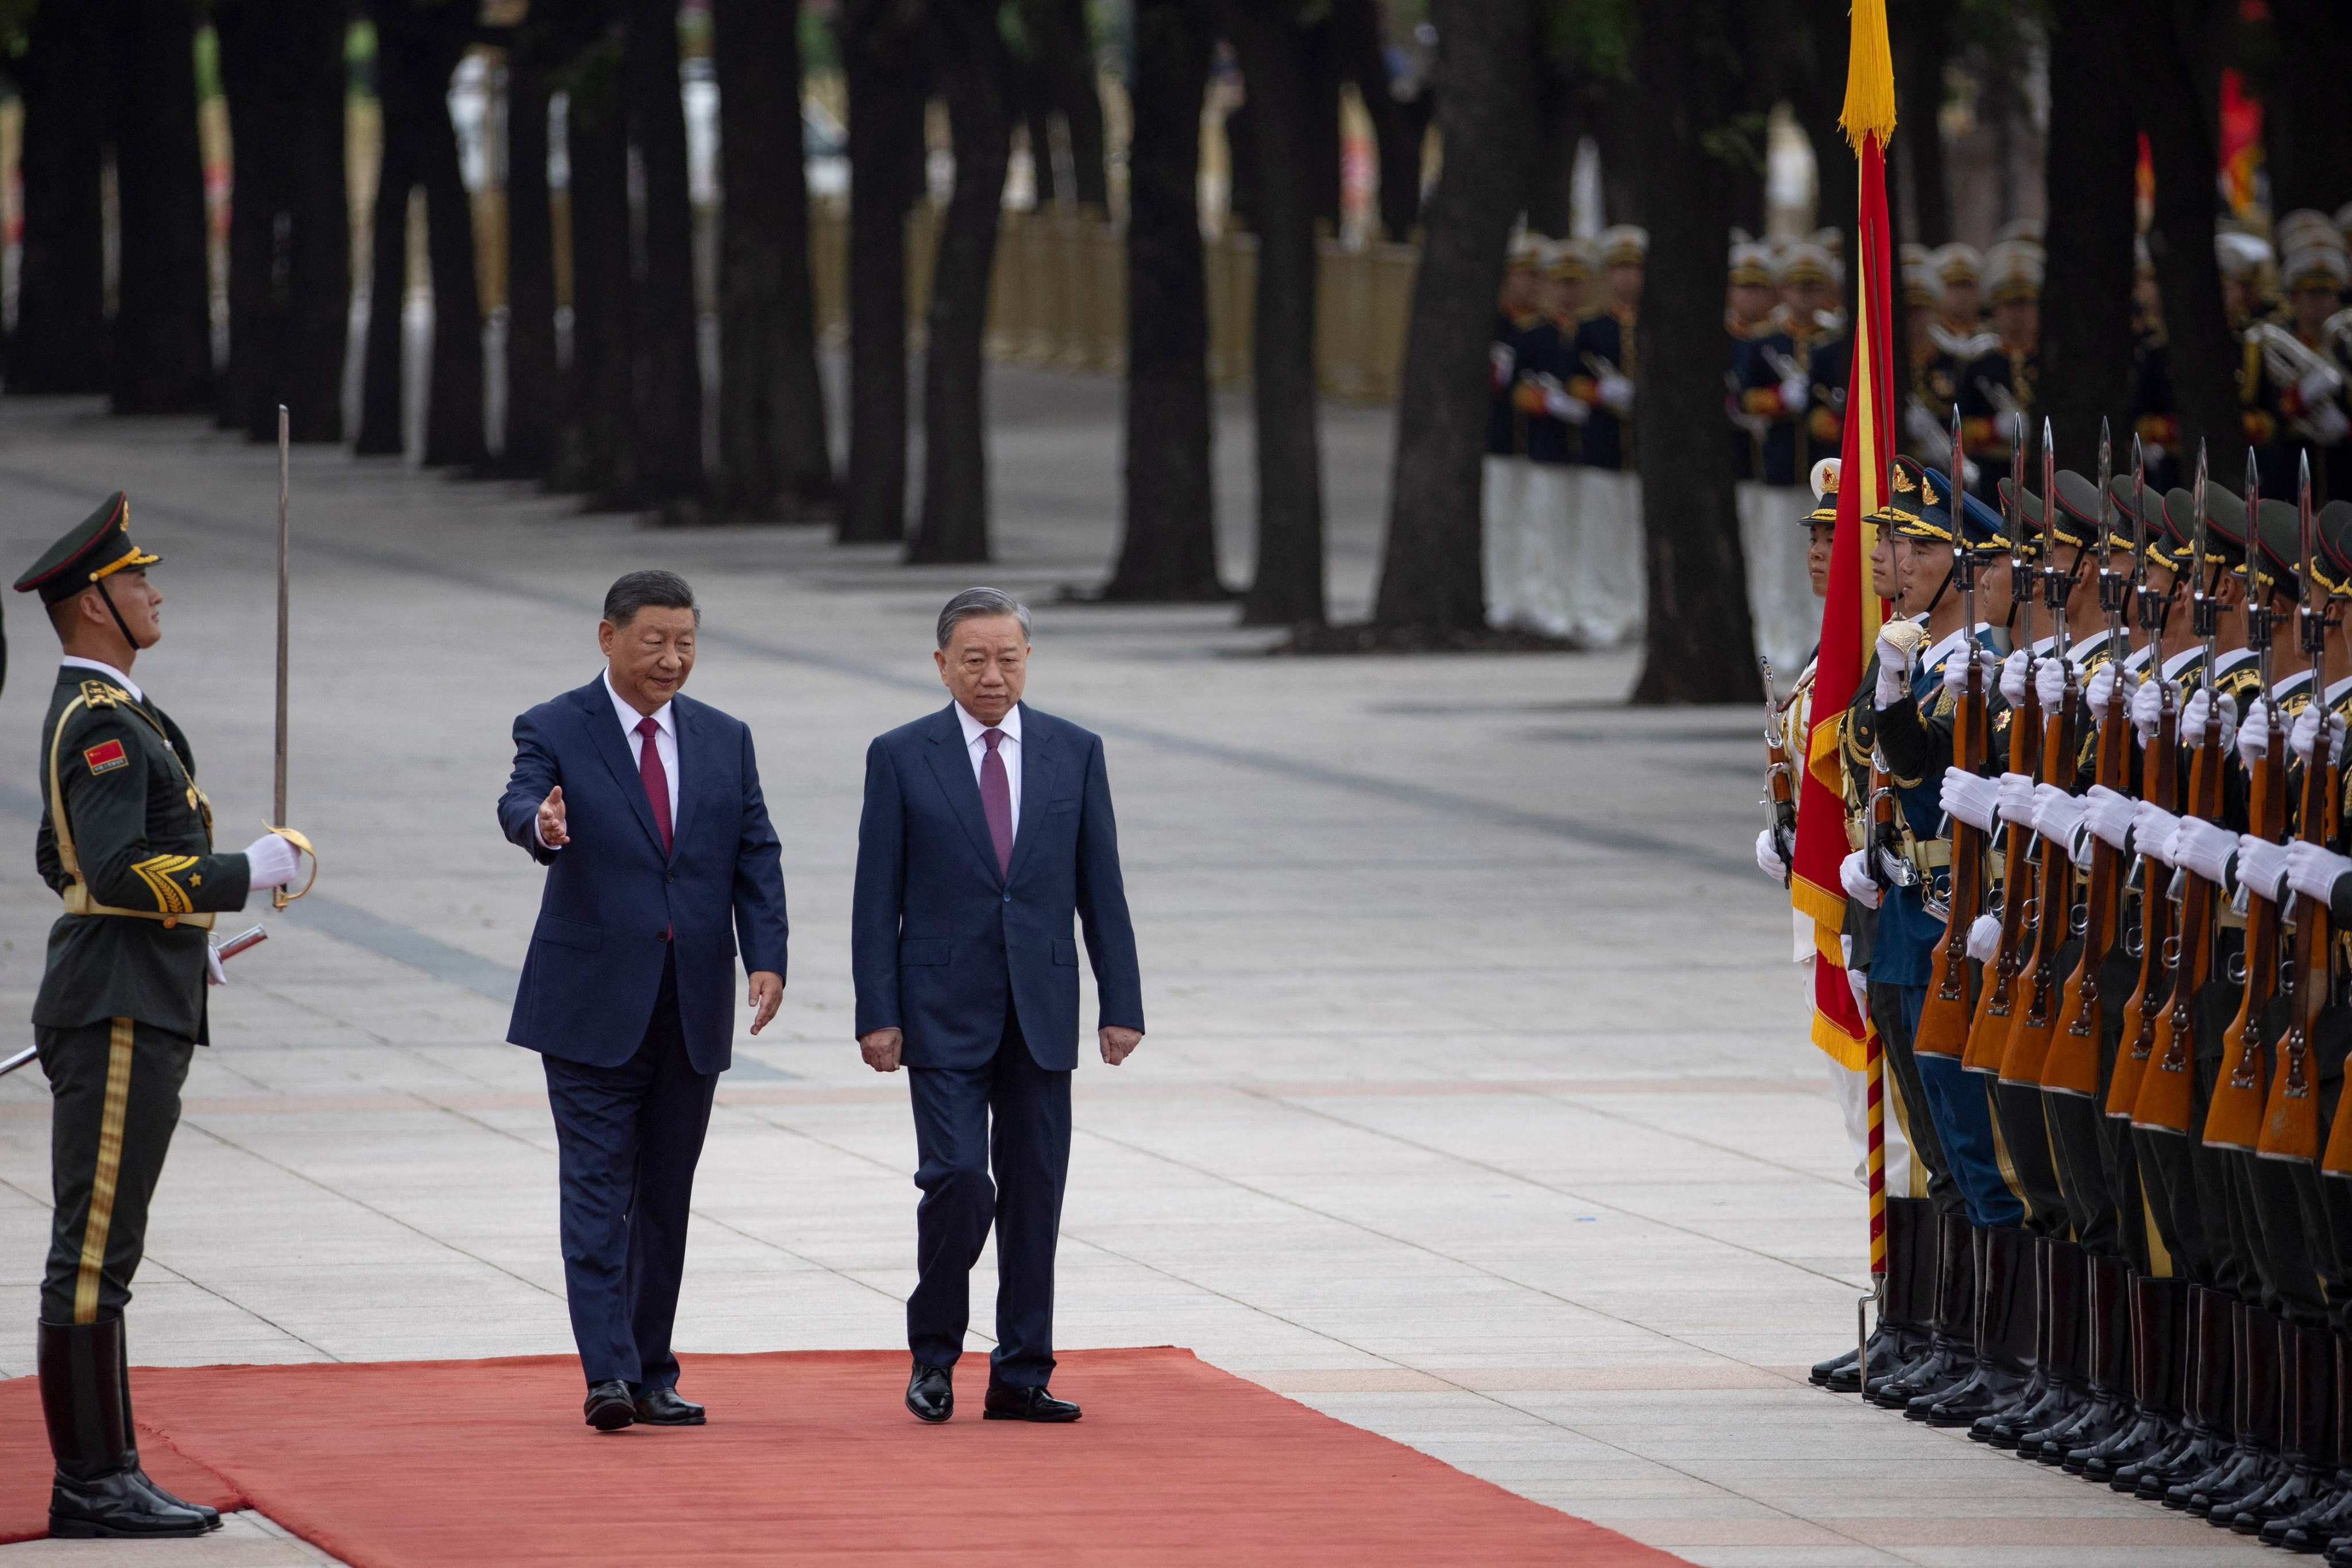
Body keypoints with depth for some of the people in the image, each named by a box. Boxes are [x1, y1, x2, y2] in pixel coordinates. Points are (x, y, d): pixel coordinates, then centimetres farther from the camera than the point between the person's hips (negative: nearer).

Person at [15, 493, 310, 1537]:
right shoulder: (101, 723, -15)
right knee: (92, 1252, -9)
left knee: (100, 1252, 11)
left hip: (136, 1009, 11)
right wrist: (248, 873, -17)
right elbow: (118, 870, -26)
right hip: (119, 1016, -11)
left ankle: (107, 1477, 15)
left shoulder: (96, 714, 18)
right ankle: (92, 1487, -9)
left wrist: (181, 939, 28)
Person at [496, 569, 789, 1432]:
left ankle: (652, 1375, 14)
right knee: (598, 1188, -9)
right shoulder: (555, 730, -2)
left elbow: (757, 856, 9)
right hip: (593, 1002, -4)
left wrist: (766, 958, -5)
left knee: (666, 1196, 8)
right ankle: (608, 1374, -14)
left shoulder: (725, 740, 11)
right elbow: (520, 804, -21)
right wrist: (543, 826, -45)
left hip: (695, 1004, 4)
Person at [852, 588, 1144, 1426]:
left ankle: (1021, 1374, 10)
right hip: (944, 1012, -3)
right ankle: (934, 1354, 7)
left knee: (1034, 1191, 3)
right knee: (957, 1179, -12)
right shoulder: (901, 758, 0)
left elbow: (1101, 887, 7)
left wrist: (1122, 1005, 1)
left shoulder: (1074, 752, 6)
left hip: (1041, 1009, 3)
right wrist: (877, 1016, -8)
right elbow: (877, 900, -1)